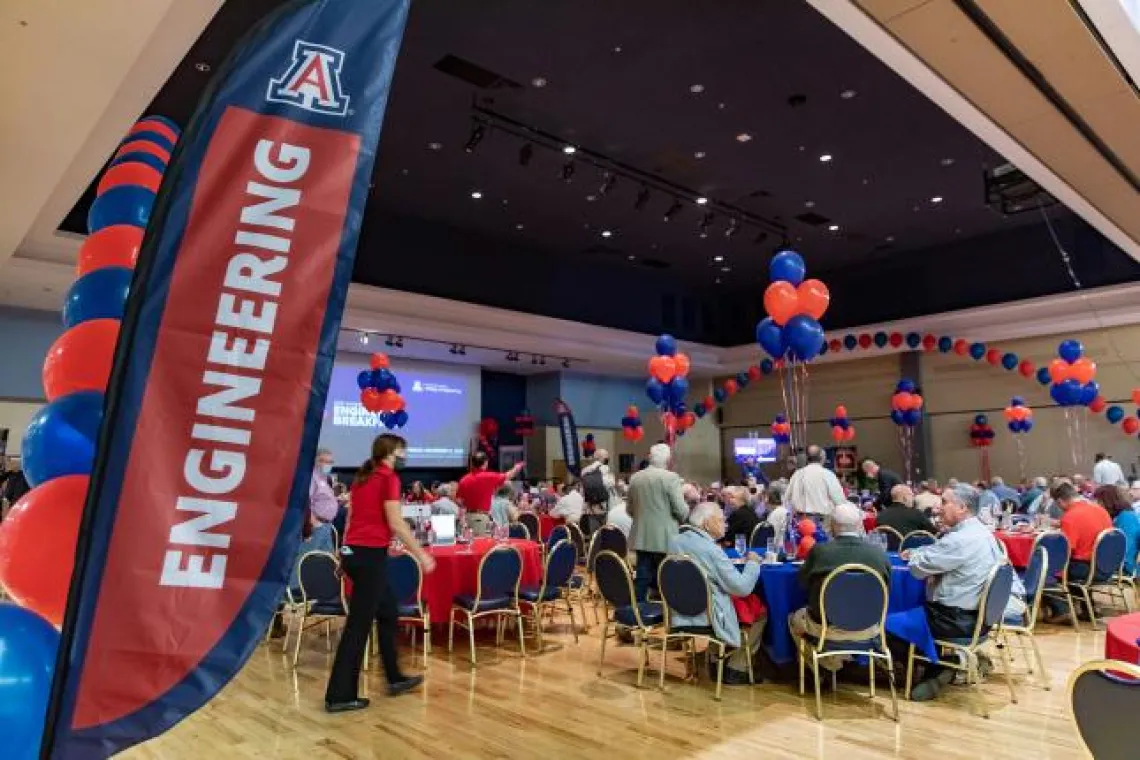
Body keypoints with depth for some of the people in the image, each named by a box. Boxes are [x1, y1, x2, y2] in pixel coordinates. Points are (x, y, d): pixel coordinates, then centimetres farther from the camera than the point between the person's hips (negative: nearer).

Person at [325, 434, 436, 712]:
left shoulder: (363, 477, 14)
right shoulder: (389, 478, -11)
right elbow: (396, 524, -15)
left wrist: (346, 554, 25)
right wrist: (421, 554, -9)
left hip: (353, 551, 9)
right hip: (370, 554, -9)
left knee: (387, 613, 19)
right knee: (359, 624, 0)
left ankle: (395, 678, 29)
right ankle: (339, 695, 8)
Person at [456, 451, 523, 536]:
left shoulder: (464, 480, 2)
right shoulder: (489, 477, -9)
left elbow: (458, 501, 2)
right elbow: (507, 476, 7)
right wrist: (517, 467, 25)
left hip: (468, 516, 5)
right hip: (481, 517, -5)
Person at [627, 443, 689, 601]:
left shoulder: (635, 478, 7)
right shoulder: (671, 477, -11)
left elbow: (629, 509, 14)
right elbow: (681, 510, -12)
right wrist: (682, 518, 9)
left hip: (642, 537, 5)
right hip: (665, 539, -5)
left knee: (643, 578, 9)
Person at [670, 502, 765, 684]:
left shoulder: (675, 541, -1)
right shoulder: (712, 550, -23)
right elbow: (742, 587, -20)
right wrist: (752, 562, -4)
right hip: (708, 618, -7)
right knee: (760, 612, 14)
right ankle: (735, 669, 18)